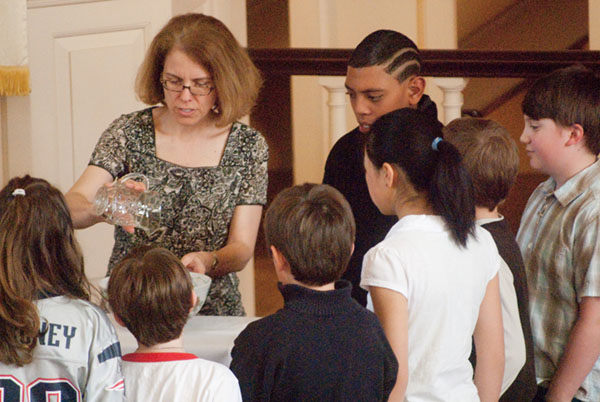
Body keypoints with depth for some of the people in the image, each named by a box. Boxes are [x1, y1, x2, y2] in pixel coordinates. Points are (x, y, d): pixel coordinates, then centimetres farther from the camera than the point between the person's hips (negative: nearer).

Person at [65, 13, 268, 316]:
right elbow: (69, 208, -8)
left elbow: (242, 248, 1)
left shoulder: (248, 146, 3)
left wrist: (207, 261, -21)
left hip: (210, 315, 0)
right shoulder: (129, 133, 2)